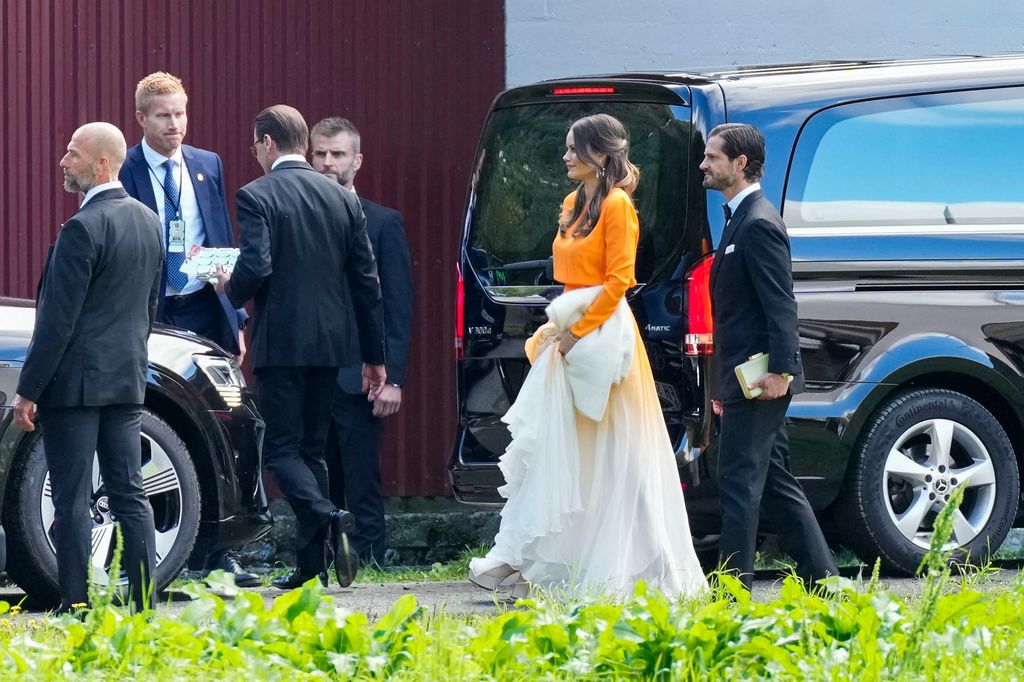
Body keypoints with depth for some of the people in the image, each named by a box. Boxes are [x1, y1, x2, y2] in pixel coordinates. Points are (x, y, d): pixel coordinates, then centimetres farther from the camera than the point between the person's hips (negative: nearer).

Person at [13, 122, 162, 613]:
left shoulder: (82, 228, -17)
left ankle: (75, 605, -4)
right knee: (130, 495, 9)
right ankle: (143, 602, 9)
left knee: (72, 500, -4)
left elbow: (58, 320, -17)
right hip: (128, 380, 8)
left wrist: (28, 390, -13)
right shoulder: (149, 222, 9)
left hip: (76, 382, -8)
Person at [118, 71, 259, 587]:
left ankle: (220, 552, 4)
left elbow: (225, 245, 14)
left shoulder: (208, 166, 11)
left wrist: (235, 318, 9)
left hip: (205, 313, 4)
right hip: (149, 316, -4)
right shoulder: (122, 173, -3)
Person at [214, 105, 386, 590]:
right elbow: (366, 281, 10)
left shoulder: (256, 196, -8)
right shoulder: (342, 199, 9)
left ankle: (329, 520, -25)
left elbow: (256, 267, -20)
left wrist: (231, 289, 4)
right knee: (311, 448, 13)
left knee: (282, 448, 0)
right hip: (329, 344, 6)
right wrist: (374, 356, 15)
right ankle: (312, 563, 11)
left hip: (280, 344, -6)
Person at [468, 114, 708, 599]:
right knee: (547, 446, 3)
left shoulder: (616, 205, -10)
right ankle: (521, 561, 2)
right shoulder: (574, 205, 16)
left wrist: (580, 331, -16)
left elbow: (618, 280, -15)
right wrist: (561, 327, 10)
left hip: (601, 335, -9)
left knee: (612, 458, -3)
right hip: (570, 332, 9)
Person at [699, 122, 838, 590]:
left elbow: (781, 305, -20)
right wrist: (722, 384, 23)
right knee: (774, 483, 12)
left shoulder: (759, 224, -14)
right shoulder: (740, 220, 18)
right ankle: (821, 577, 15)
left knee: (739, 483, -8)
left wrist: (779, 371, -26)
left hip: (757, 379, -11)